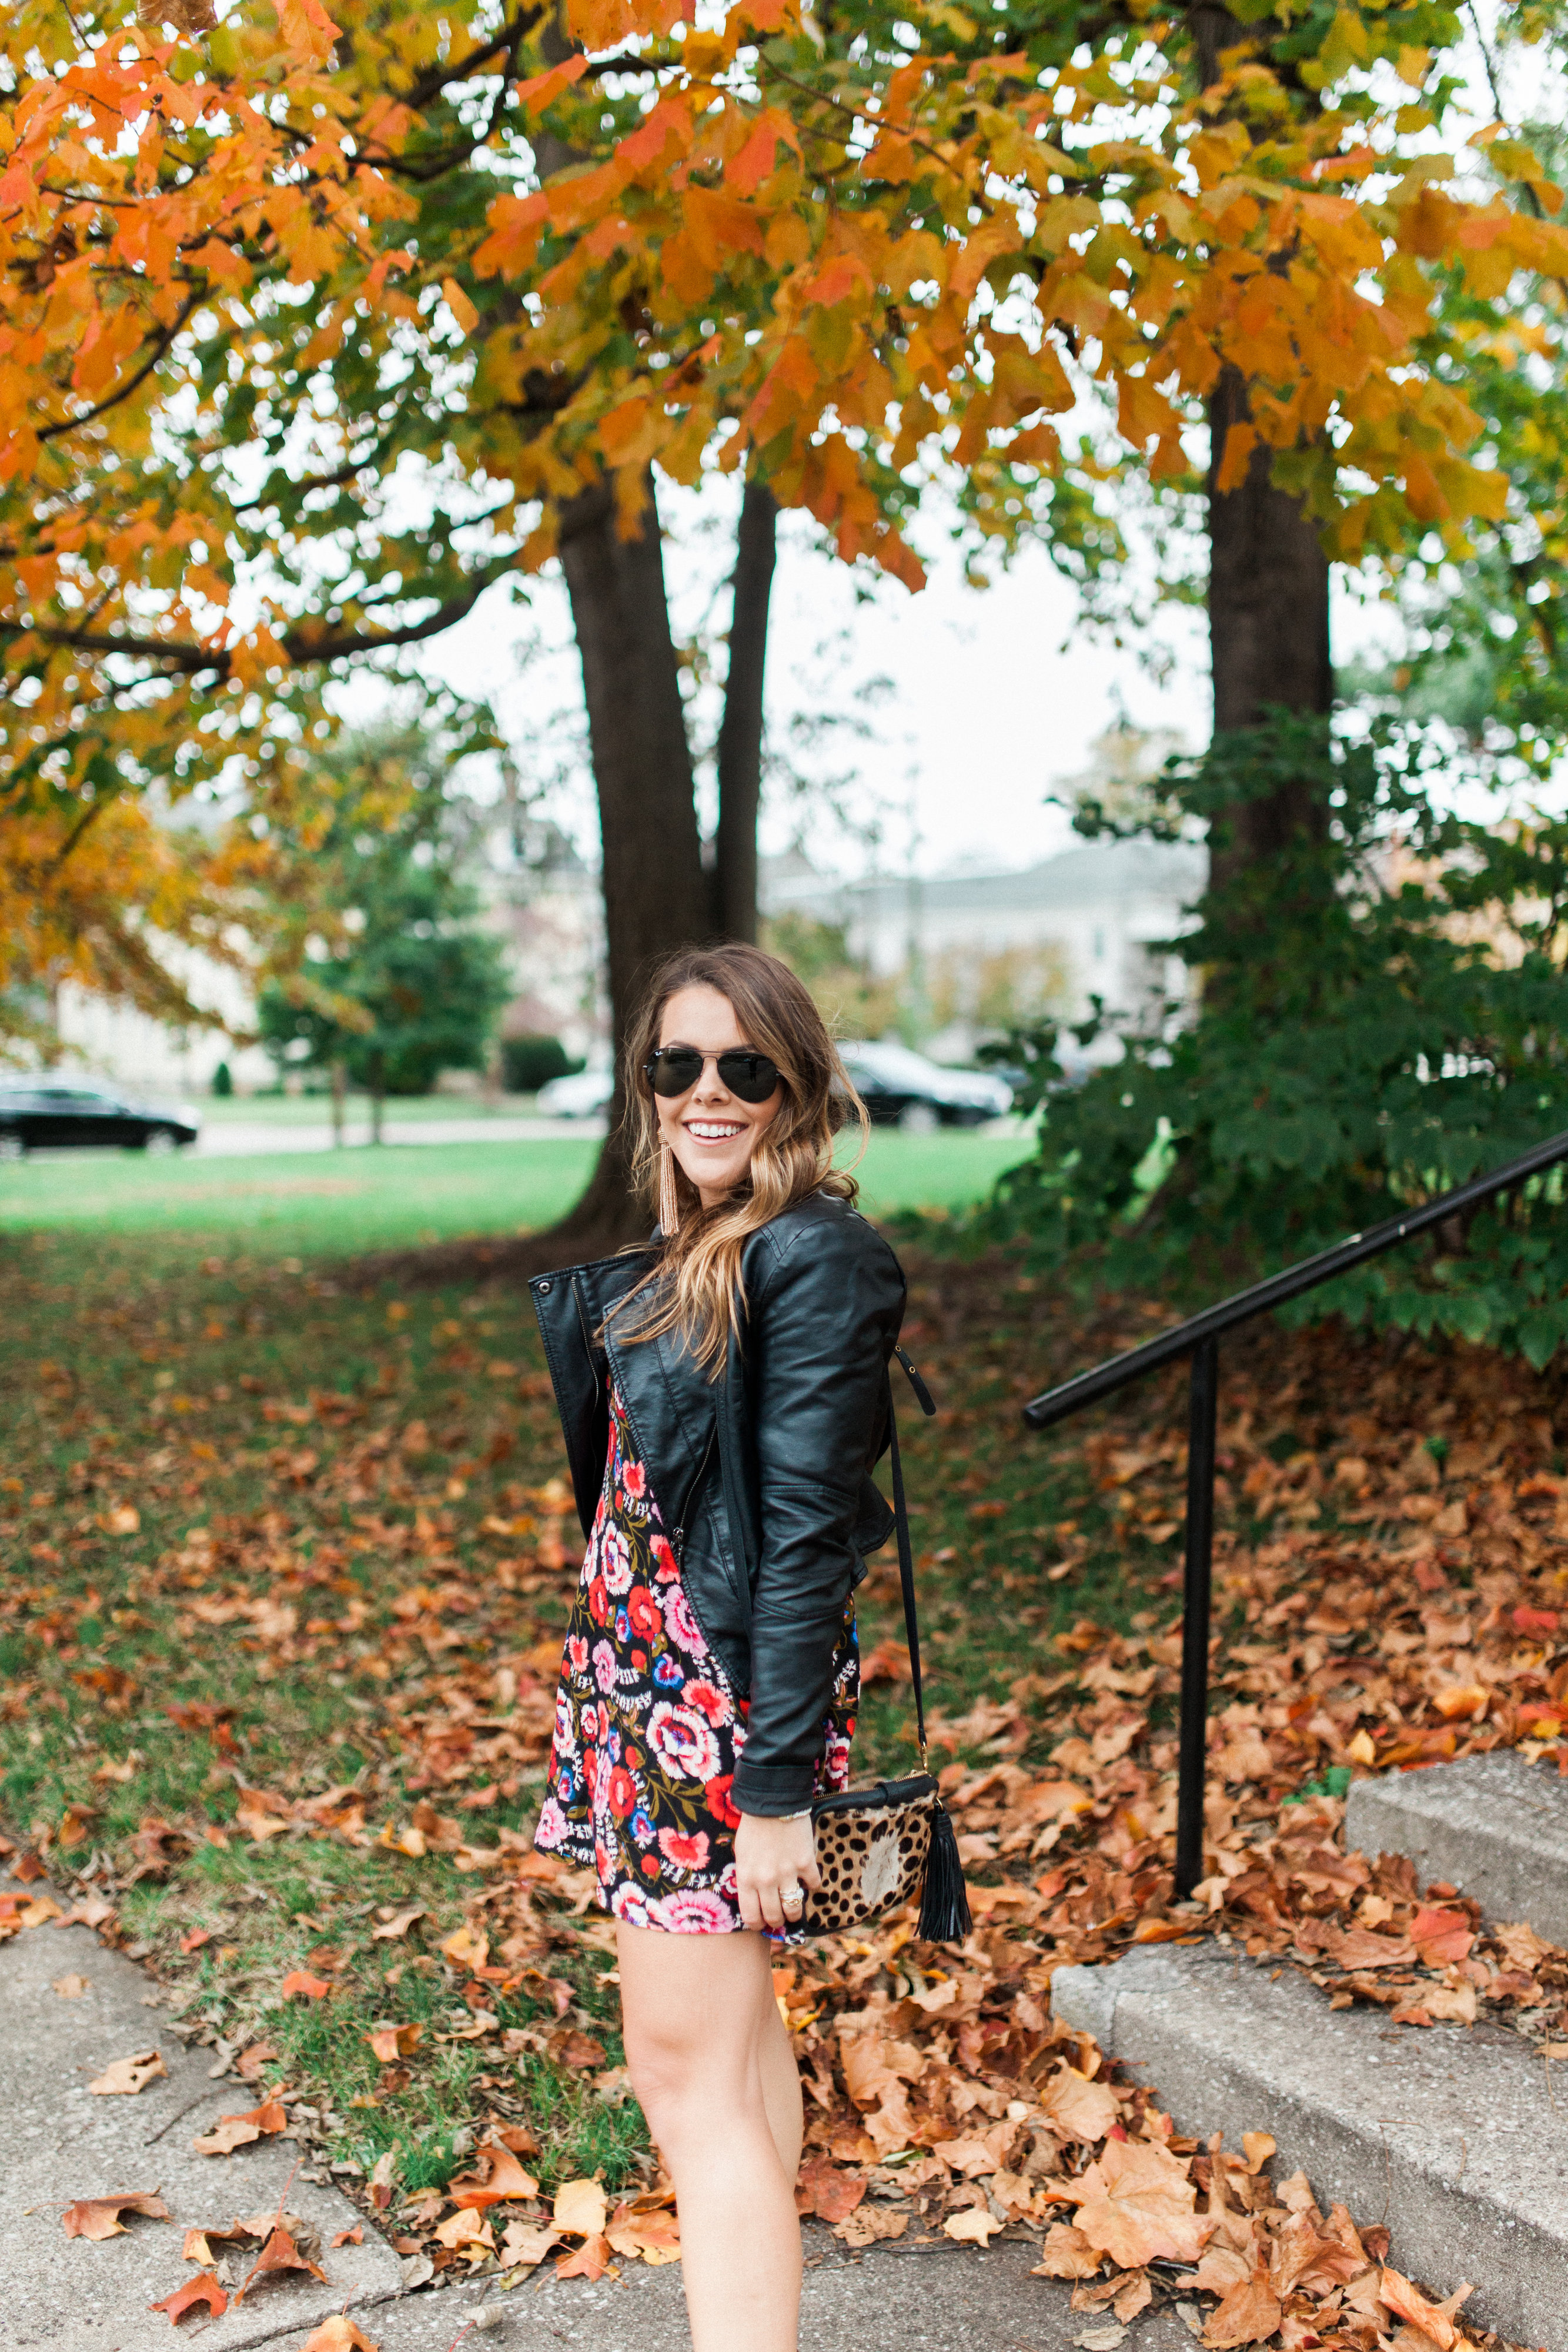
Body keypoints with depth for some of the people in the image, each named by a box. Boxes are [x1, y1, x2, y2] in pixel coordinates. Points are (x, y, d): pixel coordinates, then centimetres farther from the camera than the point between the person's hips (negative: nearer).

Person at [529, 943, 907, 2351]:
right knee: (732, 2032, 19)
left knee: (693, 2069, -4)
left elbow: (805, 1536, -19)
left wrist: (778, 1786, -19)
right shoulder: (679, 1254, 10)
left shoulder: (815, 1259, -16)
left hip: (729, 1697, -9)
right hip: (644, 1664, 9)